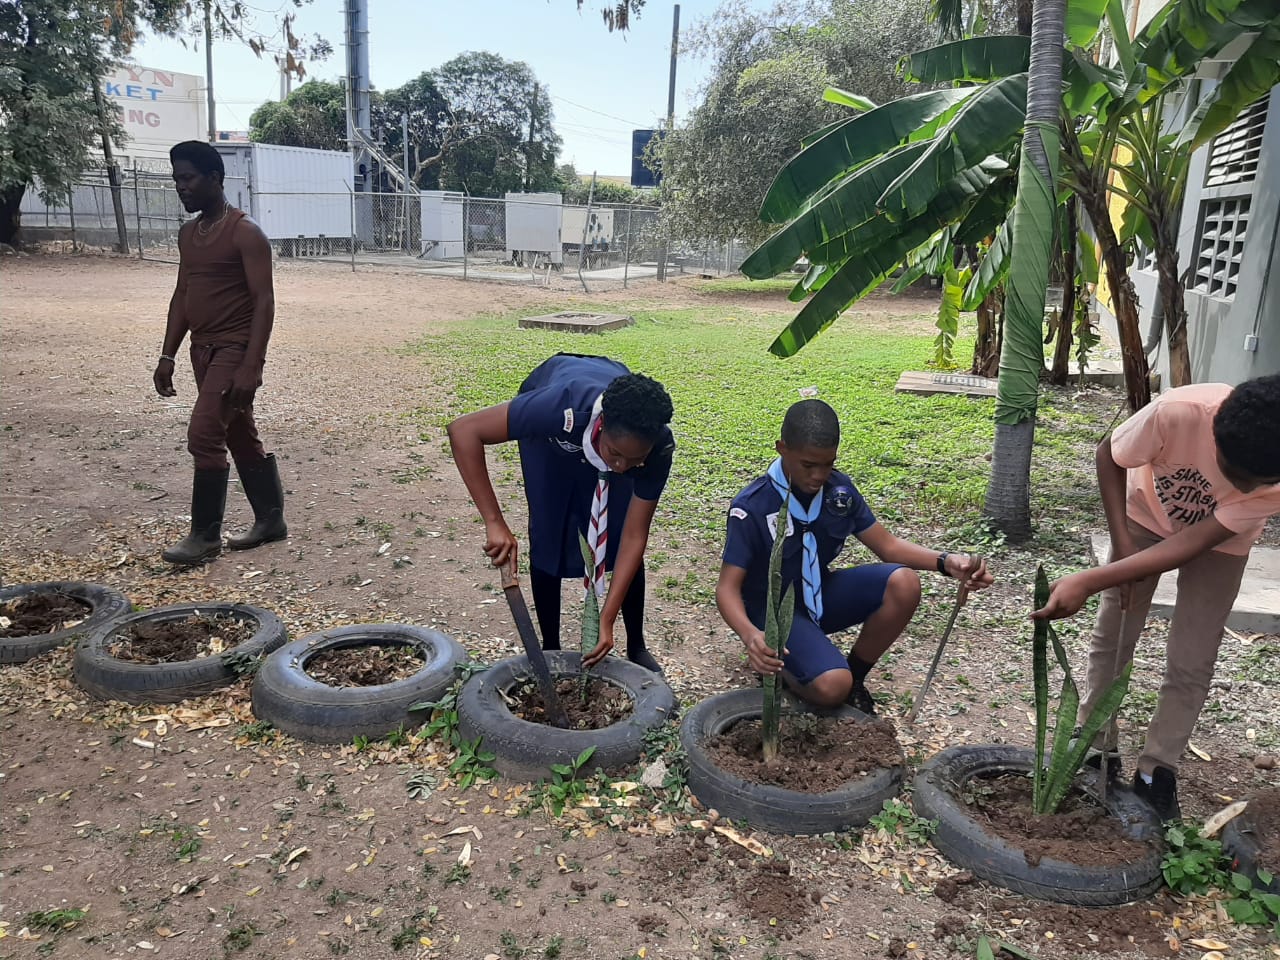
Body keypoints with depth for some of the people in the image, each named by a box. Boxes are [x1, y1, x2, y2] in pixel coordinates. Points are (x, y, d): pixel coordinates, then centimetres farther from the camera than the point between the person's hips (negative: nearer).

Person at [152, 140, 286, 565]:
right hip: (204, 350, 9)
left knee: (204, 436, -11)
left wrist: (251, 366, -24)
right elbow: (182, 296, 18)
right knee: (240, 436, 13)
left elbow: (264, 301, -18)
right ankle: (271, 519, 23)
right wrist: (167, 356, 14)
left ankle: (205, 535, 1)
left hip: (235, 349, -9)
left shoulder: (245, 233, -13)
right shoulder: (188, 233, 13)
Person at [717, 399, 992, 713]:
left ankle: (855, 676, 0)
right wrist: (750, 635, -46)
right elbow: (728, 588, -24)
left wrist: (946, 562, -21)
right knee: (832, 687, -30)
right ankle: (773, 663, 4)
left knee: (903, 583, -21)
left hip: (820, 594, 6)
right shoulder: (752, 506, -24)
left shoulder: (840, 489, -7)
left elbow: (888, 546, -2)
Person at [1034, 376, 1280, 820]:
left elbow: (1191, 544, -34)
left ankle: (1157, 772, 16)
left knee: (1191, 664, 0)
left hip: (1218, 541, 0)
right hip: (1147, 515, 0)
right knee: (1112, 637, 3)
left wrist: (1088, 582, -42)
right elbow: (1109, 456, -20)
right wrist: (1122, 546, -22)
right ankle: (1096, 750, 18)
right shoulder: (1179, 412, -41)